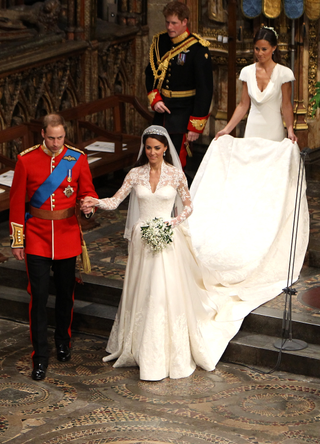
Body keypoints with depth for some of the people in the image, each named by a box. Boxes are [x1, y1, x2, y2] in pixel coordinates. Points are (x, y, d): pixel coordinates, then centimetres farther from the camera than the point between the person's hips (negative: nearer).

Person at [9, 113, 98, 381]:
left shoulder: (77, 158, -3)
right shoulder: (26, 160, -6)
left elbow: (88, 191, 5)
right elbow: (17, 202, -2)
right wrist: (17, 241, -2)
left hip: (68, 235, 2)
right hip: (37, 237, -2)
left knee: (66, 293, 14)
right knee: (39, 296, -5)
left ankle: (63, 342, 36)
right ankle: (40, 357, 3)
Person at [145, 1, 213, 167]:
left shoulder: (198, 49, -13)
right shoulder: (160, 42, 5)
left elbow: (205, 88, -12)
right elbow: (150, 74, 16)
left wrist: (196, 126, -14)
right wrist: (154, 99, -3)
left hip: (183, 113, -6)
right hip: (161, 110, 6)